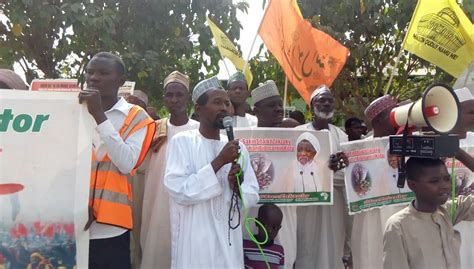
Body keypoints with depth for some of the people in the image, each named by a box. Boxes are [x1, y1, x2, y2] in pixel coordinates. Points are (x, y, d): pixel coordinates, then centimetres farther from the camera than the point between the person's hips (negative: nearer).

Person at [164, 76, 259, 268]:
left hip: (229, 241, 5)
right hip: (194, 242, -4)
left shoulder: (238, 147, 7)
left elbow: (252, 196, 7)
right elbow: (178, 190, -17)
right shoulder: (182, 142, -7)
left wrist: (238, 187, -14)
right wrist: (219, 162, -18)